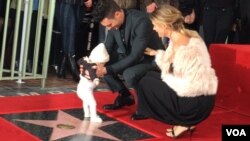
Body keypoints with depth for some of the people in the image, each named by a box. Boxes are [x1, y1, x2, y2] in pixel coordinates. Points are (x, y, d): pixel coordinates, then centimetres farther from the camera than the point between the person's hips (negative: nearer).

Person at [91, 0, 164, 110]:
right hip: (130, 57, 7)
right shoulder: (113, 22, -8)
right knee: (102, 65, -9)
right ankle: (125, 96, 8)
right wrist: (98, 64, -21)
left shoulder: (141, 21, -31)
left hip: (151, 59, -7)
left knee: (129, 74, -35)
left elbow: (135, 56, -31)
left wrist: (108, 69, -32)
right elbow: (107, 48, 0)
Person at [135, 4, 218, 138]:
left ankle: (182, 123, 1)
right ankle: (182, 119, 12)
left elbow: (190, 86, -27)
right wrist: (156, 53, 17)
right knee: (151, 76, 17)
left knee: (146, 83, -3)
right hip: (190, 93, 9)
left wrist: (167, 77, -13)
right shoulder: (177, 38, 1)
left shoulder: (187, 48, -27)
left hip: (197, 102, -9)